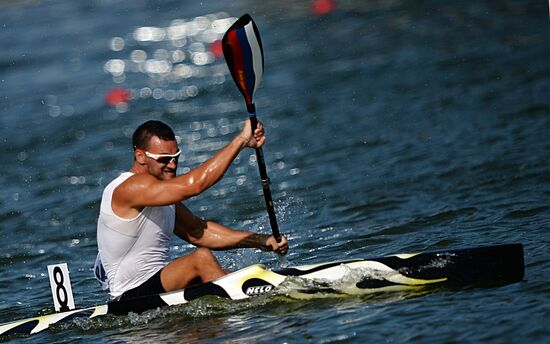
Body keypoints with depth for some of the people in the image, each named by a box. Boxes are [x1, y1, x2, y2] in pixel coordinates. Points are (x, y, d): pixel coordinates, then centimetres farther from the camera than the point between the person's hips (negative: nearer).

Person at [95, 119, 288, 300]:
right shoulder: (129, 188, -17)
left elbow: (198, 232, 10)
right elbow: (193, 185, -28)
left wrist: (261, 241, 1)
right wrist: (241, 140, -26)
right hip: (134, 297, -10)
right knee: (201, 258, -26)